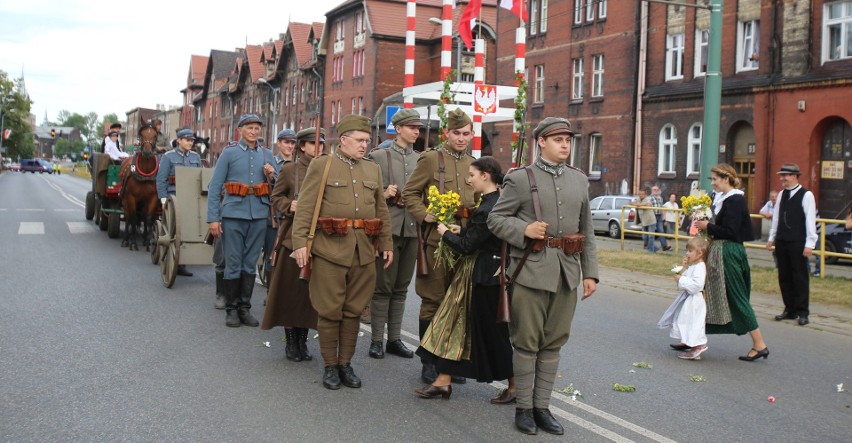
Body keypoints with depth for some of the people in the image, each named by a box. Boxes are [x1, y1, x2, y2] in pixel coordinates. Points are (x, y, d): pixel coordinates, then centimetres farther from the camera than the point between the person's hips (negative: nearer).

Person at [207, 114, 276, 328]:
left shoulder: (266, 154, 11)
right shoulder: (229, 153, 1)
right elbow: (214, 186, -2)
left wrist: (271, 176, -6)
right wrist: (213, 218, -9)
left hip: (259, 215, 3)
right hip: (234, 214, -3)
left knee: (250, 264, 8)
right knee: (233, 264, 0)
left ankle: (245, 307, 17)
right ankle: (231, 309, 10)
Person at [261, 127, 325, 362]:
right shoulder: (289, 169, 1)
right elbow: (276, 197, 7)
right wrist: (289, 206, -12)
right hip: (293, 236, -2)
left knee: (311, 290, 6)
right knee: (290, 290, 2)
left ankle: (302, 341, 19)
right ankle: (291, 342, 14)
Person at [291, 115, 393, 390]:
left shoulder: (373, 170, 15)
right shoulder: (321, 165, 1)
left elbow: (381, 210, 19)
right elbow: (305, 208, -5)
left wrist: (387, 244, 14)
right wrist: (300, 242, -12)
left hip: (364, 251, 4)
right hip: (330, 249, -4)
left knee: (354, 310, 9)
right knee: (330, 311, 2)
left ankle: (346, 363, 19)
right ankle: (330, 366, 13)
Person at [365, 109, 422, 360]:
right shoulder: (379, 156, 1)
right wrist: (385, 194, -17)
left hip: (412, 229, 4)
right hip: (388, 227, -4)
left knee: (401, 287, 10)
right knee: (383, 286, 0)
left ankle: (394, 339, 17)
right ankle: (376, 339, 8)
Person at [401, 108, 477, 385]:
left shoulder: (473, 163, 15)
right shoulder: (430, 159, -1)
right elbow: (410, 193, -1)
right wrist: (424, 215, -15)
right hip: (437, 238, -5)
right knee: (433, 300, 1)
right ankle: (428, 362, 10)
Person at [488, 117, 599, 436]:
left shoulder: (580, 180, 12)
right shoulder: (520, 179, -1)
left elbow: (587, 231, 14)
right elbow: (495, 219, 0)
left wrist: (590, 272, 9)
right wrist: (524, 229, -18)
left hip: (567, 274, 4)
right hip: (531, 271, -4)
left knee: (553, 343, 9)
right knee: (527, 343, 3)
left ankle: (542, 406, 19)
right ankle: (524, 407, 14)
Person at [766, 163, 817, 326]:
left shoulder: (806, 195, -8)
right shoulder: (782, 194, 12)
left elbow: (810, 220, -10)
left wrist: (809, 244, -14)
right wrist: (772, 238, 15)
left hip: (798, 243, -6)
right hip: (781, 242, 7)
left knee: (800, 277, 0)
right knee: (784, 277, 10)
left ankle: (802, 312, 7)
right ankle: (790, 310, 19)